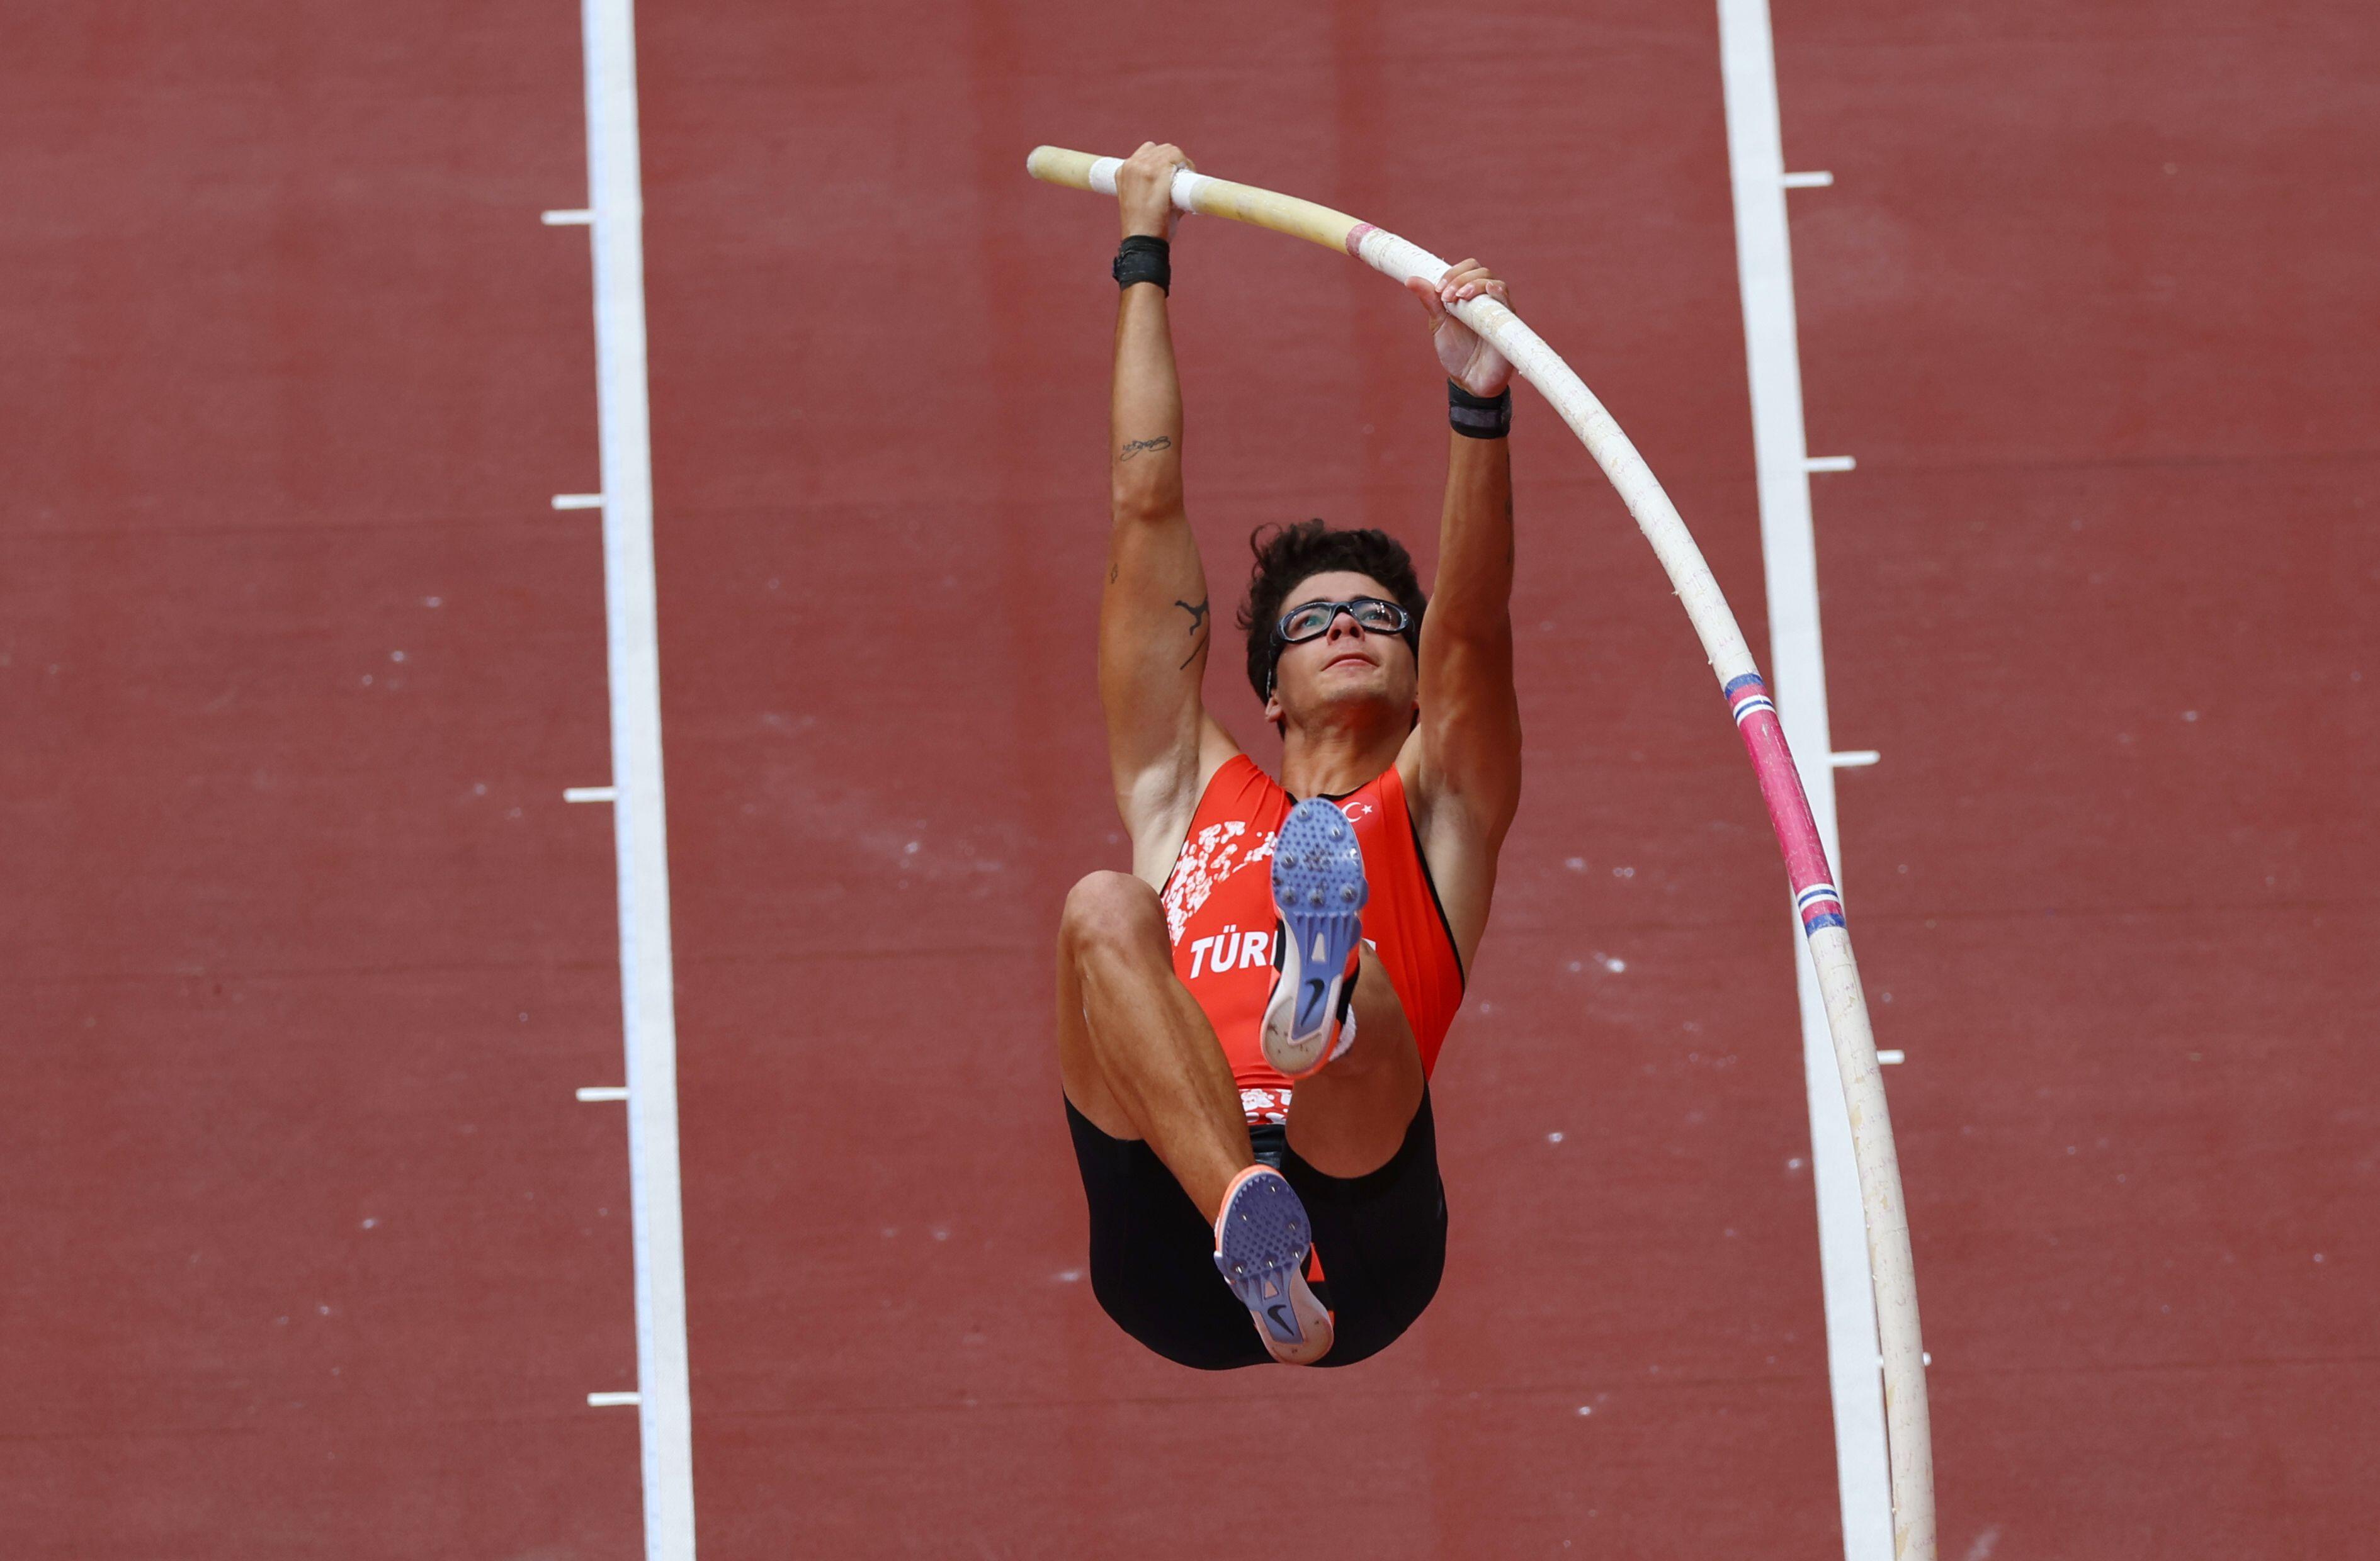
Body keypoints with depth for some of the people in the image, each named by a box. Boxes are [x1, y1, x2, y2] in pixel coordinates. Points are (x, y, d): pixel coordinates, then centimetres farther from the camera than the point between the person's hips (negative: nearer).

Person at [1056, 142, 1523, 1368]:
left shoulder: (1435, 807, 28)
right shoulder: (1190, 794, 33)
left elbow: (1474, 627, 8)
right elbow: (1146, 510, 33)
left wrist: (1478, 404, -7)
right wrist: (1145, 261, 36)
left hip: (1359, 1234, -1)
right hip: (1169, 1253, 1)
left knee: (1356, 979, -32)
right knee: (1105, 909, -23)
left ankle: (1324, 999, -72)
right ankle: (1250, 1228, -49)